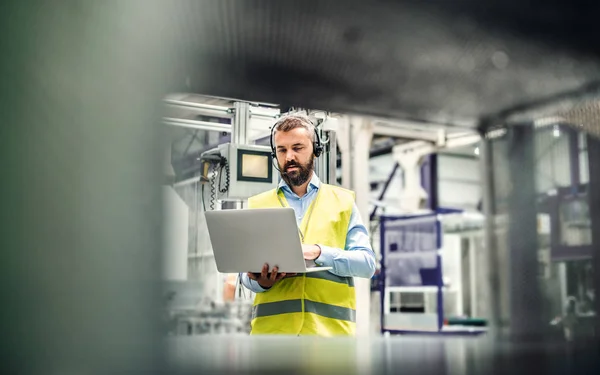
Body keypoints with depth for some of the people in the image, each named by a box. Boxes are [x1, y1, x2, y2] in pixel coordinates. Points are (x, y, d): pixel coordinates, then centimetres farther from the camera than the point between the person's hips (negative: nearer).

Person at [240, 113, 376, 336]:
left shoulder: (342, 201, 11)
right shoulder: (257, 205, 14)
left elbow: (367, 263, 2)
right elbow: (246, 273, 10)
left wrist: (318, 252, -14)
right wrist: (261, 282, -13)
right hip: (272, 325, 1)